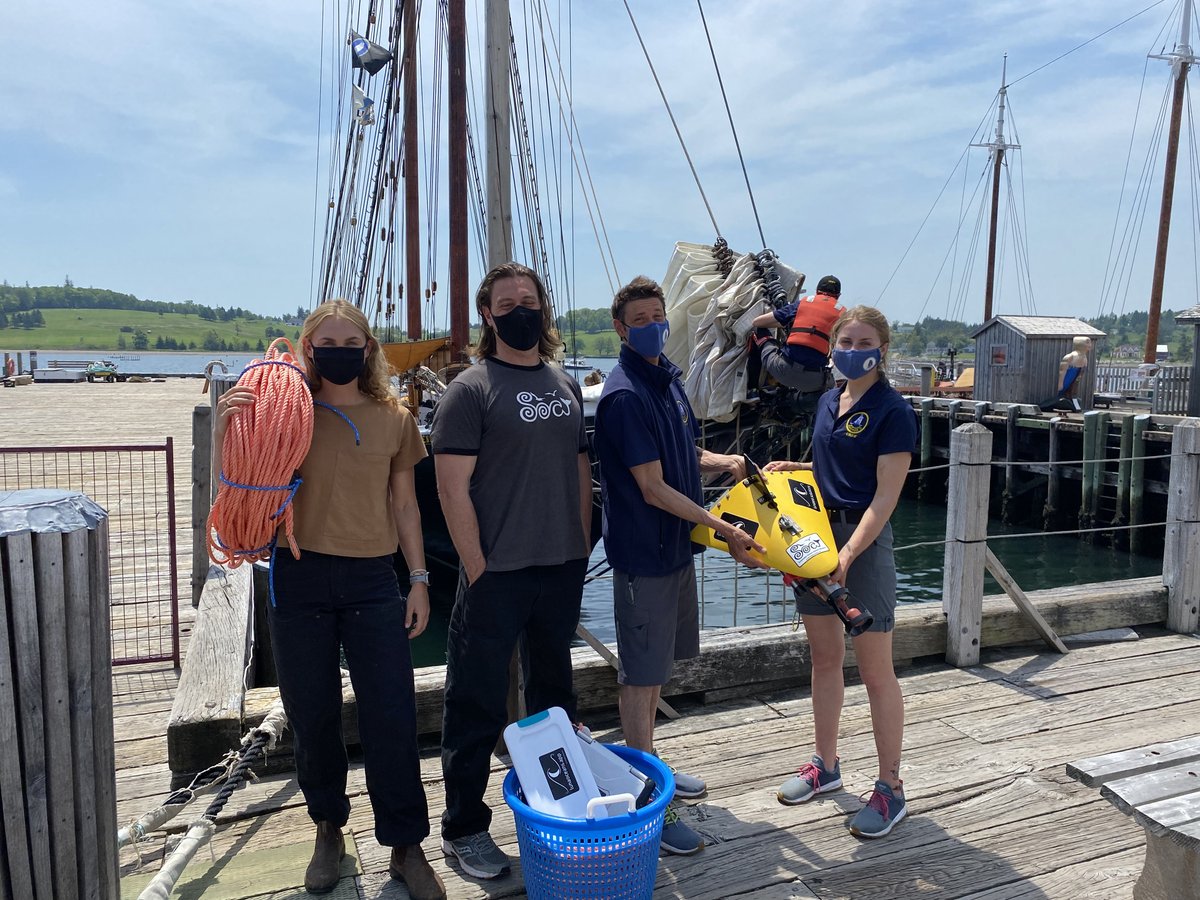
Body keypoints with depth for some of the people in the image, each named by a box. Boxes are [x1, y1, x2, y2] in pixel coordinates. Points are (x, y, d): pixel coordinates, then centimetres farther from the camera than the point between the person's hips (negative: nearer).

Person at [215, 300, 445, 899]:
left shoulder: (393, 420, 5)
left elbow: (404, 506, 10)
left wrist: (419, 579, 6)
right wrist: (225, 429, -17)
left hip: (372, 582, 1)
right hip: (300, 580, 0)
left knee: (392, 717, 2)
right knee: (312, 717, 11)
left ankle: (405, 847, 19)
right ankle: (329, 831, 34)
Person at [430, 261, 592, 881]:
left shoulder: (565, 384, 10)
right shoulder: (470, 389, -9)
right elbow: (453, 488, -13)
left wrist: (582, 546, 9)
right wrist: (478, 570, -15)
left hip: (563, 571, 7)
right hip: (498, 574, -6)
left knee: (553, 692, 21)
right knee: (479, 705, 4)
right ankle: (463, 828, 22)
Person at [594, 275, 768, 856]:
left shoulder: (667, 378, 10)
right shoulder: (625, 396, -19)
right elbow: (653, 489, -21)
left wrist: (724, 462, -1)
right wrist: (725, 531, -18)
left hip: (676, 545, 9)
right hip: (644, 552, -9)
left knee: (656, 666, 20)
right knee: (640, 675, 1)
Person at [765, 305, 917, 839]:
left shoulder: (892, 412, -11)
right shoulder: (829, 402, 10)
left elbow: (885, 495, -16)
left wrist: (848, 554, -25)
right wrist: (790, 469, 5)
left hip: (864, 540, -7)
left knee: (875, 670, 3)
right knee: (824, 657, 16)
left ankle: (890, 787, 18)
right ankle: (826, 765, 31)